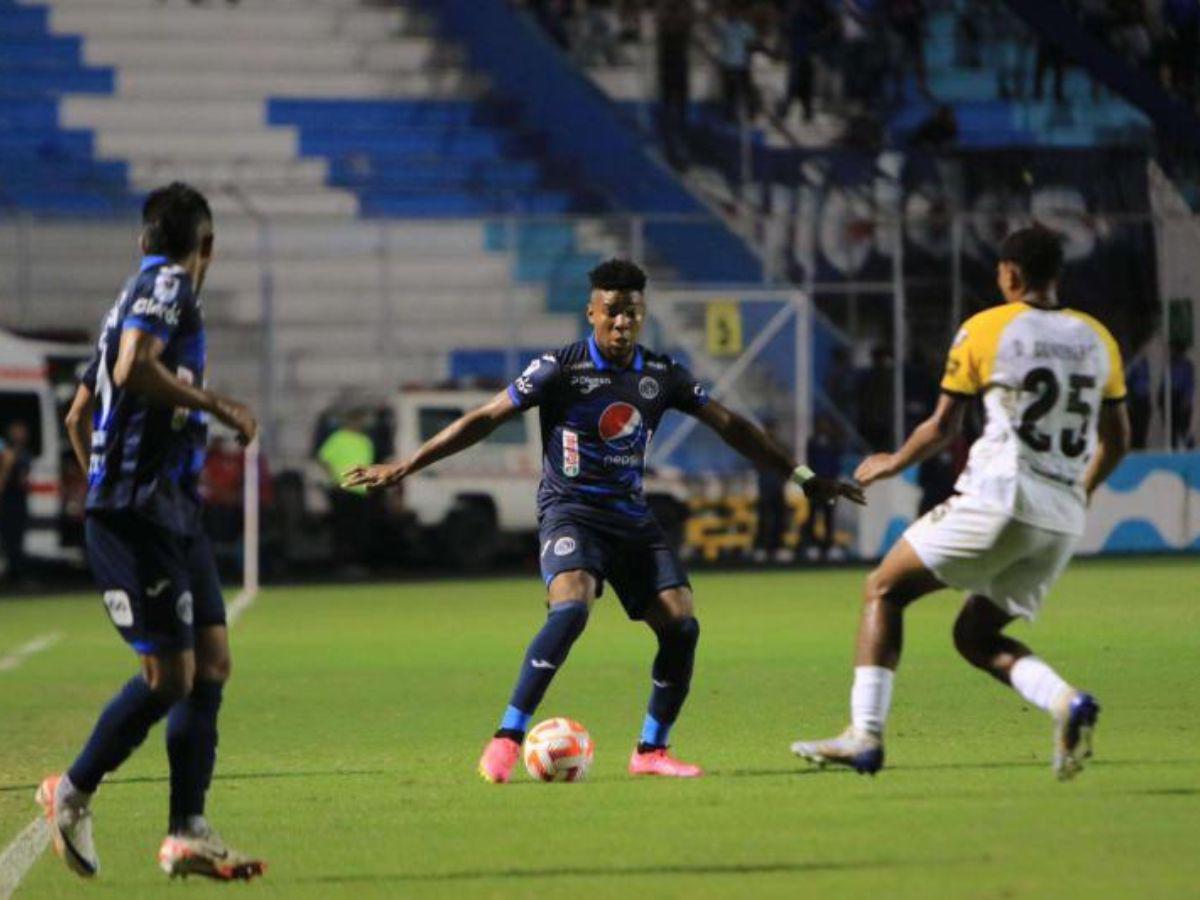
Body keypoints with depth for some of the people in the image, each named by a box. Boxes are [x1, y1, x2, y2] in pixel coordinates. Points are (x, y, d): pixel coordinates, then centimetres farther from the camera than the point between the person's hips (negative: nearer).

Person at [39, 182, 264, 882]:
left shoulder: (137, 294, 22)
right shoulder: (169, 284, -6)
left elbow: (79, 415, 27)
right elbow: (133, 370, -24)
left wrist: (105, 484, 31)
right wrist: (218, 405, -16)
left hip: (174, 510, 10)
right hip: (142, 511, -10)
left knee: (212, 661, 4)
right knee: (170, 674, -10)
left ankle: (189, 833, 2)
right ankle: (74, 793, 6)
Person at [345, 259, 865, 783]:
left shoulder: (662, 375, 6)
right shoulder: (560, 368, -7)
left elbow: (728, 426, 15)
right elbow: (486, 419, -5)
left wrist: (802, 478, 17)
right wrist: (405, 467, -7)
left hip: (631, 518, 5)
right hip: (569, 511, -5)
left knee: (682, 626, -10)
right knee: (571, 609, -31)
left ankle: (651, 751, 7)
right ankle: (506, 739, -27)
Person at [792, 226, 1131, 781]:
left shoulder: (985, 331, 0)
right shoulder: (1096, 339, 14)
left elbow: (942, 428, 5)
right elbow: (1116, 440, 21)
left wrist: (893, 464, 23)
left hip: (1000, 499, -6)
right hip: (1064, 519, 6)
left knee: (884, 590, 9)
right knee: (975, 637, 17)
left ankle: (864, 735, -1)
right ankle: (1067, 702, -11)